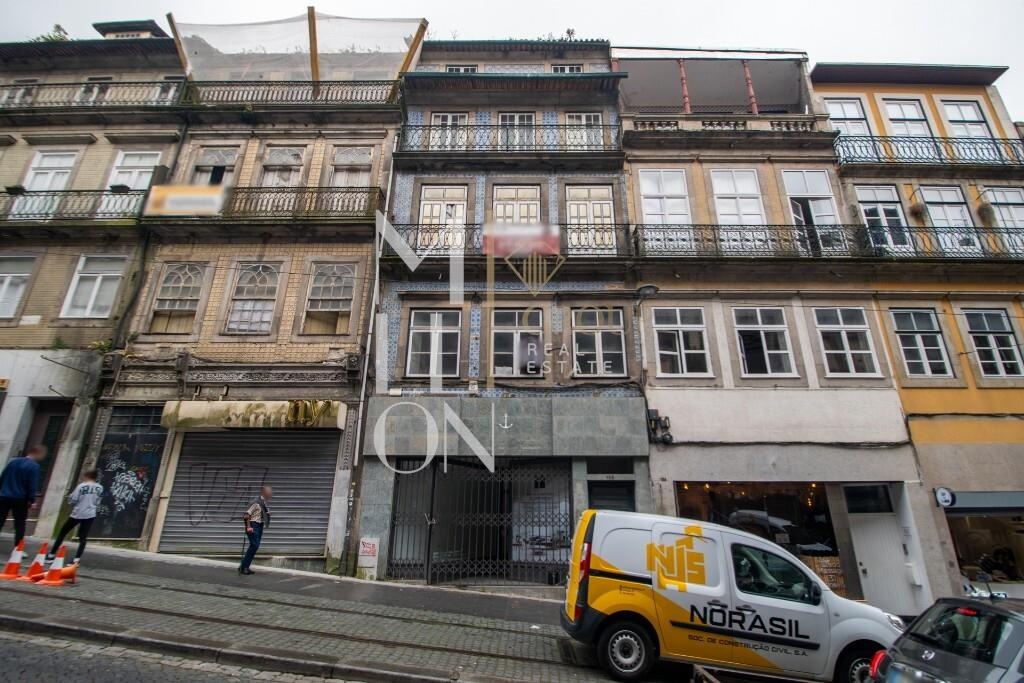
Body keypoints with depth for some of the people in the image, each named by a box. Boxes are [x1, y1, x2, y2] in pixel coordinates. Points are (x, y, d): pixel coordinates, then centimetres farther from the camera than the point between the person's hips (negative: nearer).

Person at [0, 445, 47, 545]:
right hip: (20, 499, -6)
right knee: (20, 525, 2)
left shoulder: (13, 461, 11)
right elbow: (32, 485, -14)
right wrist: (32, 501, -9)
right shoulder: (34, 466, -9)